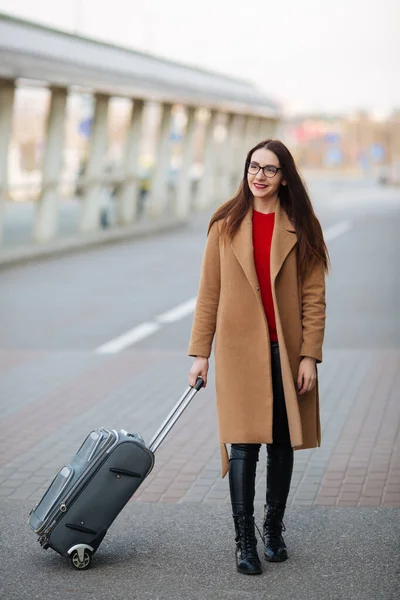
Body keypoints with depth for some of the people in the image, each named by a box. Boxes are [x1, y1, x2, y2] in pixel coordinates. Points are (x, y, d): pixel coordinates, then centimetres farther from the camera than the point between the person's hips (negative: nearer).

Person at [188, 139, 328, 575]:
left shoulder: (301, 228, 1)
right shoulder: (226, 225, 2)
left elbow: (313, 297, -1)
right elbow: (209, 293, 3)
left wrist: (309, 355, -8)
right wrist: (199, 353, 0)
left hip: (286, 351, 1)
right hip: (240, 351, -1)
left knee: (282, 442, 10)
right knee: (243, 444, -5)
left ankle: (273, 531, 26)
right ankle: (244, 542, 1)